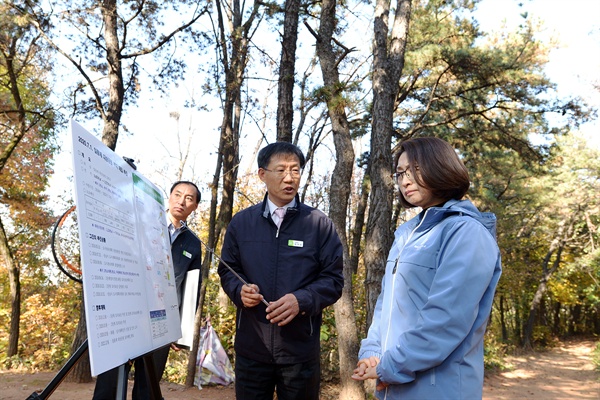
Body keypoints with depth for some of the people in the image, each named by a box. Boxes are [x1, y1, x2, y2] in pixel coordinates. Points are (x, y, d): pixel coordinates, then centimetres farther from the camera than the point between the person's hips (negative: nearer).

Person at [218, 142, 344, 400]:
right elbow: (227, 271, 12)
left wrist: (302, 300, -20)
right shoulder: (241, 222, 5)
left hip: (300, 350, -1)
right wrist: (240, 290, -10)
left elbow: (333, 279, -3)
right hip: (250, 347, 2)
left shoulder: (319, 224, -2)